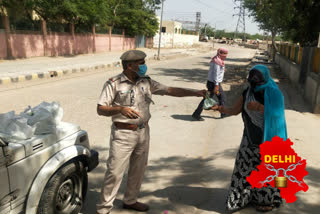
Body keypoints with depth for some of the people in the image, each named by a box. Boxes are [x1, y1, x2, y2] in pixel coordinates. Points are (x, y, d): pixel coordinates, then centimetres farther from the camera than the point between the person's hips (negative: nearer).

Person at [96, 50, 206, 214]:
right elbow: (100, 109, -10)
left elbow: (170, 90, 4)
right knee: (115, 172, -2)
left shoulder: (146, 82, 5)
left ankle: (130, 200, 37)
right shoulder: (114, 83, -9)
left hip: (143, 132, 6)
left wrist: (195, 92, -2)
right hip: (123, 134, -5)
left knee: (138, 170, 17)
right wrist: (120, 109, -27)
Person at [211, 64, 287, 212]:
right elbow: (234, 111, -2)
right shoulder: (247, 93, -2)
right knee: (245, 165, 8)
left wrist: (259, 107, -31)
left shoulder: (274, 94, -15)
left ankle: (269, 199, 27)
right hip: (251, 136, 5)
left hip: (267, 138, -5)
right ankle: (246, 196, 26)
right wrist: (220, 108, -20)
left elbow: (276, 115, -20)